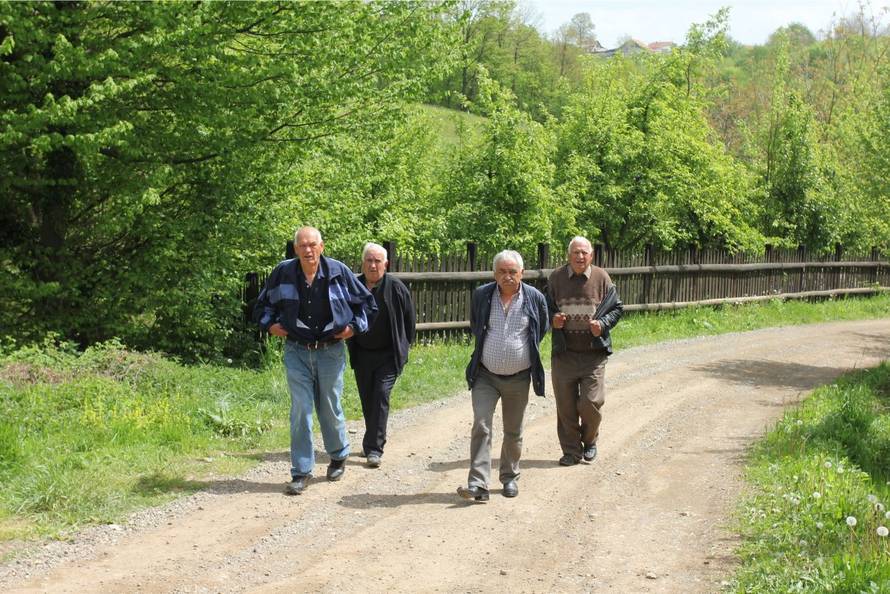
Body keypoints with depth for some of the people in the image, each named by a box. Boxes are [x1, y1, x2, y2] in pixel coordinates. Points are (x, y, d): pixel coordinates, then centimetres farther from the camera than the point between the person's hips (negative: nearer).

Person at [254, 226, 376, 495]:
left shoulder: (338, 271, -7)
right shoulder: (283, 272, -4)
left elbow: (367, 302, 7)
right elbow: (263, 304, 14)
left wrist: (355, 326, -3)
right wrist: (269, 324, -2)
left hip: (331, 351, 0)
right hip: (297, 352, 1)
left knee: (330, 408, 10)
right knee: (300, 410, -3)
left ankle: (339, 456, 36)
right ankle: (301, 472, 4)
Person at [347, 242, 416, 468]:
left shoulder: (396, 288, -9)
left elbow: (409, 320, 1)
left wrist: (404, 347, 2)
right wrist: (350, 346, 12)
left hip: (388, 354, -4)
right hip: (362, 354, 4)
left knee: (381, 397, -11)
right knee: (367, 401, 11)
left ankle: (374, 449, -10)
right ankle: (373, 441, 28)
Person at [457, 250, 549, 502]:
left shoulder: (535, 298, -5)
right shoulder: (481, 295, -4)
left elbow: (543, 328, 14)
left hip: (519, 378, 1)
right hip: (485, 375, 0)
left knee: (513, 432, 12)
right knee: (481, 426, -13)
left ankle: (509, 477, 30)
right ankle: (478, 484, -16)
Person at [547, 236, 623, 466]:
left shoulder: (601, 278, 0)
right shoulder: (556, 278, 2)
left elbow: (617, 308, 8)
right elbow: (545, 307, 14)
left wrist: (603, 324, -11)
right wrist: (552, 319, -8)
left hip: (593, 354, -1)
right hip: (563, 353, 1)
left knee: (591, 402, -5)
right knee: (566, 406, 4)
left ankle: (589, 441, 23)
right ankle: (571, 450, 17)